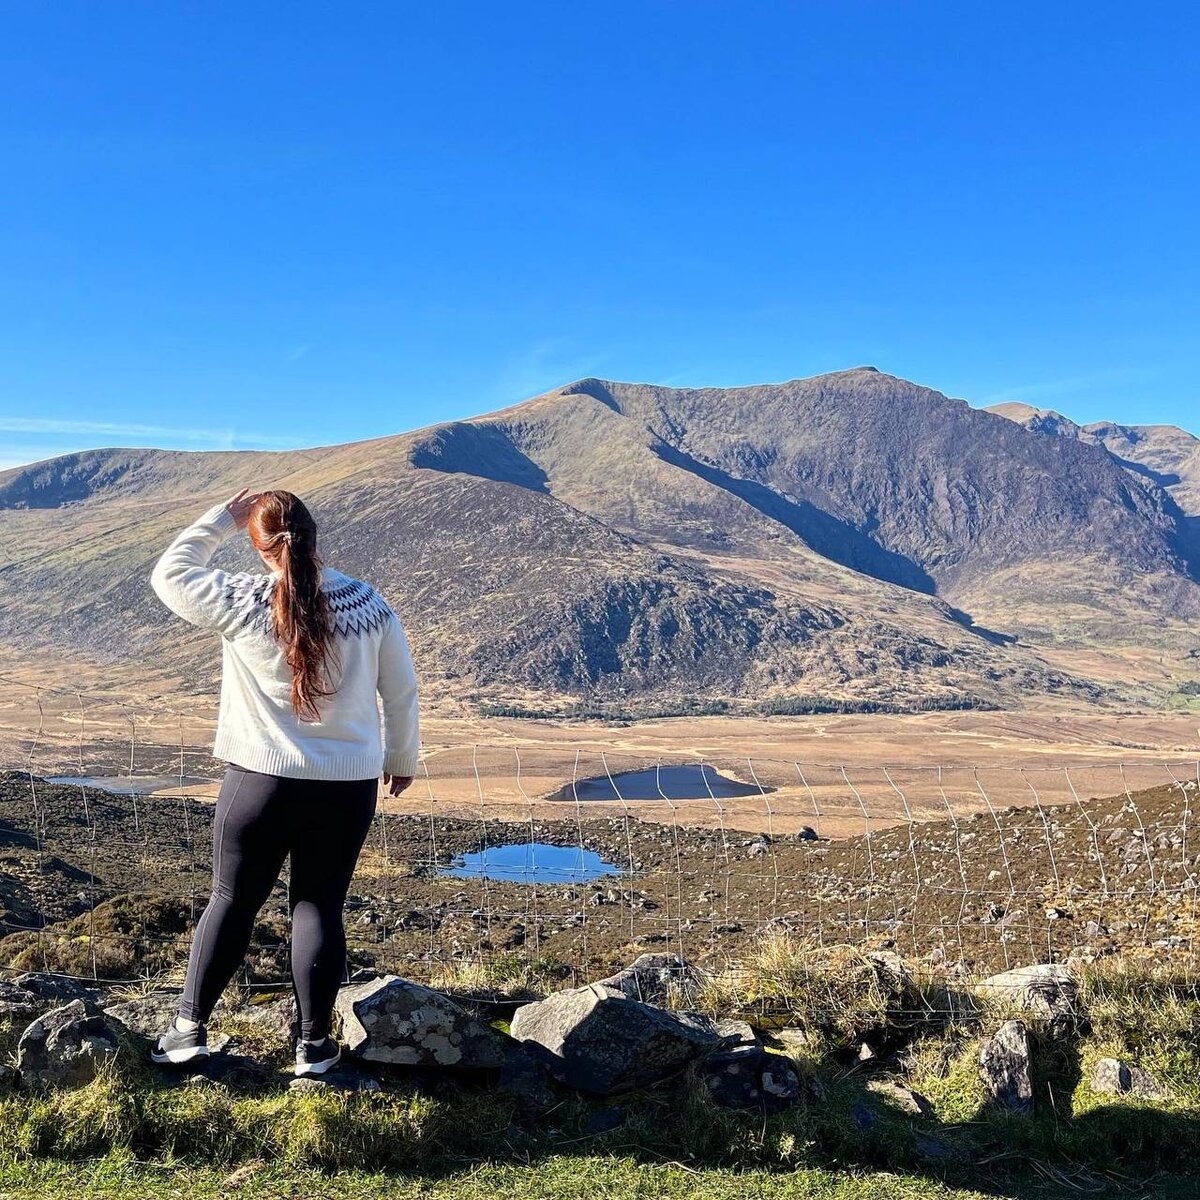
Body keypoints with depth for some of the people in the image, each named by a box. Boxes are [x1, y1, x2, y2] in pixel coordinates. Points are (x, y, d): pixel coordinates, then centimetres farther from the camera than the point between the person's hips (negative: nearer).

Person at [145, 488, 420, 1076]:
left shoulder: (242, 601, -10)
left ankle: (190, 1027, 22)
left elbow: (169, 575, 6)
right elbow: (401, 690, 5)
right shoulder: (367, 602, -3)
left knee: (232, 901, 13)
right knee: (320, 907, 10)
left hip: (260, 780, -1)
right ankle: (313, 1044, 16)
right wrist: (402, 759, 18)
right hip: (348, 785, 2)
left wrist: (222, 518, 9)